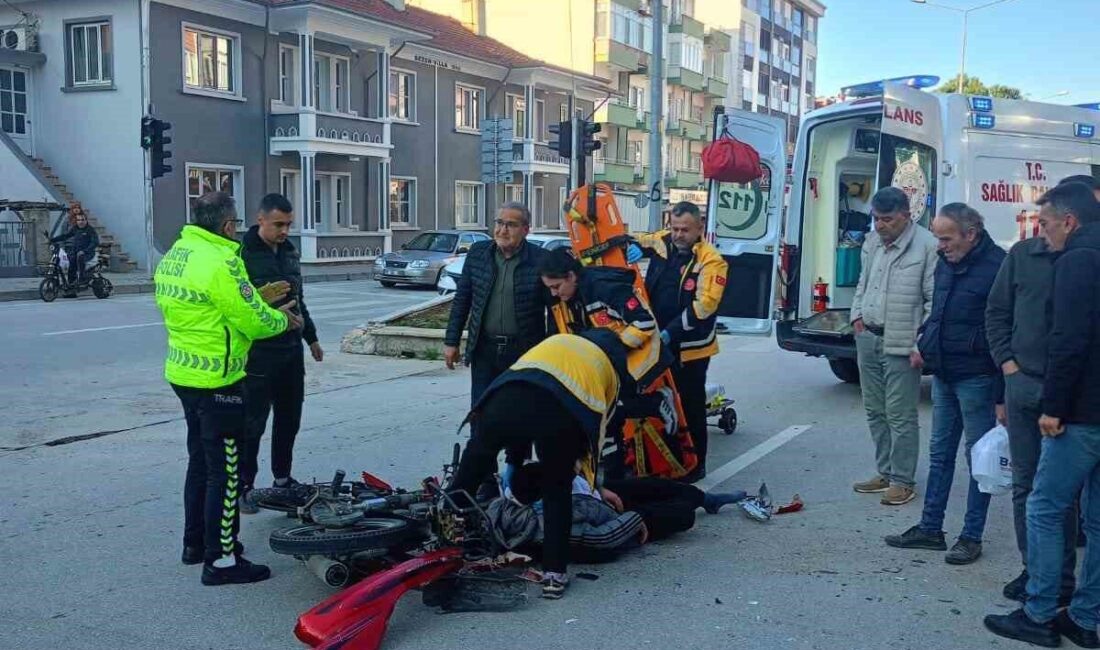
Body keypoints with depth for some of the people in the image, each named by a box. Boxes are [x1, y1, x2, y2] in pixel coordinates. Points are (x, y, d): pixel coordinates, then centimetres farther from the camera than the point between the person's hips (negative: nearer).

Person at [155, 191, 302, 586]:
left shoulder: (174, 255, 7)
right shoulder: (219, 263, -22)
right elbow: (253, 323, -19)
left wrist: (257, 301, 9)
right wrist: (281, 319, 1)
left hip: (183, 374, 10)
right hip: (216, 382, -10)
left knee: (200, 461, 21)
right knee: (225, 472, 0)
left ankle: (195, 543, 32)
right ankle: (221, 560, 6)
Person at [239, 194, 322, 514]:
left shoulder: (289, 251, 13)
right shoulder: (243, 254, -11)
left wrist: (311, 337, 23)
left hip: (291, 350, 7)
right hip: (258, 353, -7)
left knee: (289, 419, 14)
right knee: (253, 423, -1)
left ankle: (283, 478, 27)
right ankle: (243, 486, 10)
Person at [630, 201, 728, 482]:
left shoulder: (710, 260, -14)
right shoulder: (662, 243, 2)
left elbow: (704, 305, -22)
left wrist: (671, 331, -27)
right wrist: (635, 247, -7)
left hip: (690, 349, -6)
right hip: (657, 342, 6)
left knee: (690, 407, 3)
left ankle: (695, 464, 15)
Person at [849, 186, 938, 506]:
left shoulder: (927, 245, -13)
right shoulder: (872, 241, 10)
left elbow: (934, 300, -13)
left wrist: (922, 344, -15)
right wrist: (857, 314, 11)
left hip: (901, 345, -7)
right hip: (868, 337, 8)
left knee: (900, 415, -1)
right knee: (875, 410, 15)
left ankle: (903, 480, 11)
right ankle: (885, 471, 28)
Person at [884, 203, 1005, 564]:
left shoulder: (996, 267, -16)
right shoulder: (946, 262, 9)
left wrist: (1000, 393, -18)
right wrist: (925, 342, 9)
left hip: (976, 378, -8)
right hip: (943, 374, 8)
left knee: (978, 457, 5)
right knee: (940, 453, 14)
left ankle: (971, 537, 14)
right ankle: (930, 528, 24)